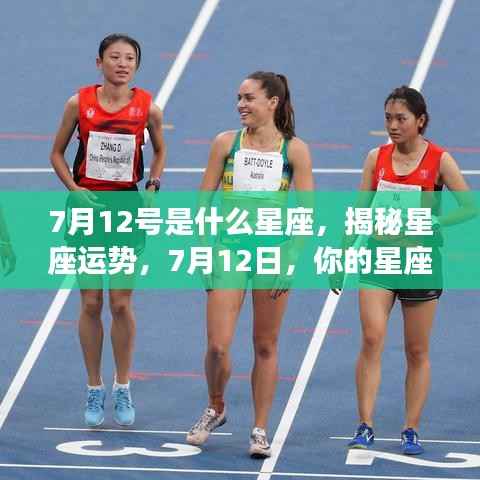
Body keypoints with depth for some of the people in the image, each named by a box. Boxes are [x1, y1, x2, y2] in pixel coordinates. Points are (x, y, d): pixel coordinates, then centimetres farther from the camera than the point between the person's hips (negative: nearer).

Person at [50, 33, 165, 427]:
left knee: (121, 303, 0)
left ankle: (123, 389, 14)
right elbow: (57, 153, 5)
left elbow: (160, 151, 13)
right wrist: (74, 188, -9)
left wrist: (152, 186, -2)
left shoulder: (148, 108, -4)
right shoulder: (79, 104, -5)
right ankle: (95, 390, 13)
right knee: (91, 303, 3)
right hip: (87, 205, 0)